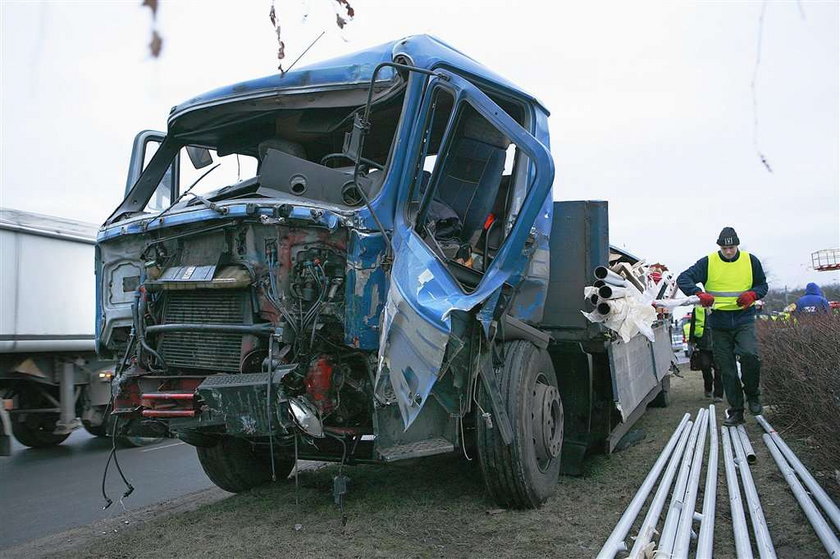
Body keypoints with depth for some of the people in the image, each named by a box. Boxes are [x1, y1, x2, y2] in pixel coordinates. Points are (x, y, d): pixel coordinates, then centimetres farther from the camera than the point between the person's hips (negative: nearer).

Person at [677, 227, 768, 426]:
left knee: (750, 355, -24)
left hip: (744, 319, 0)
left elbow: (763, 285, 15)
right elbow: (683, 279, -8)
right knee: (727, 369, 3)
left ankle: (752, 394, 3)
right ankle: (736, 411, 14)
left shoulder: (751, 261, 5)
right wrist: (699, 293, -26)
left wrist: (752, 294, -8)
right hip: (719, 322, 0)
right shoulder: (708, 262, -1)